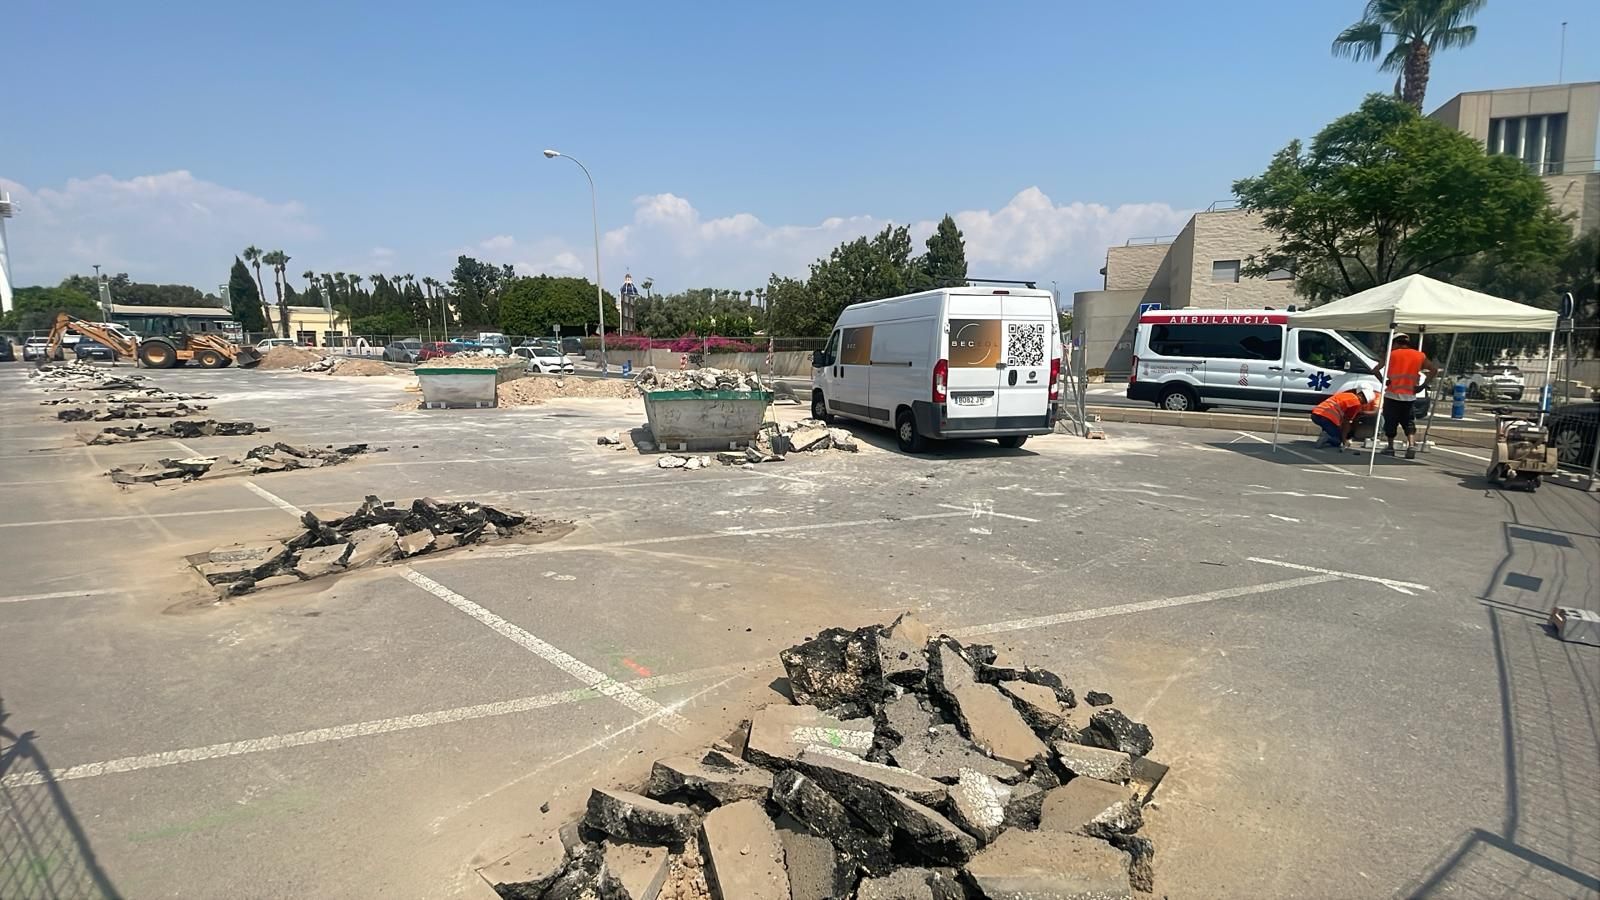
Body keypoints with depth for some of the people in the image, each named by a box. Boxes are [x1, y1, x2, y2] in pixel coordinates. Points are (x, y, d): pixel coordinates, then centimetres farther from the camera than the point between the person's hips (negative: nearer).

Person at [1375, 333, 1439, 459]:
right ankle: (1411, 445, -11)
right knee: (1409, 423, 8)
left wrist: (1384, 382, -1)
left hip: (1392, 395, -2)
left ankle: (1390, 447, 12)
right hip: (1409, 396, 2)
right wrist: (1422, 386, 5)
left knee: (1390, 422, 8)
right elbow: (1434, 369, 7)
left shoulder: (1392, 354, 0)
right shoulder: (1419, 356, 7)